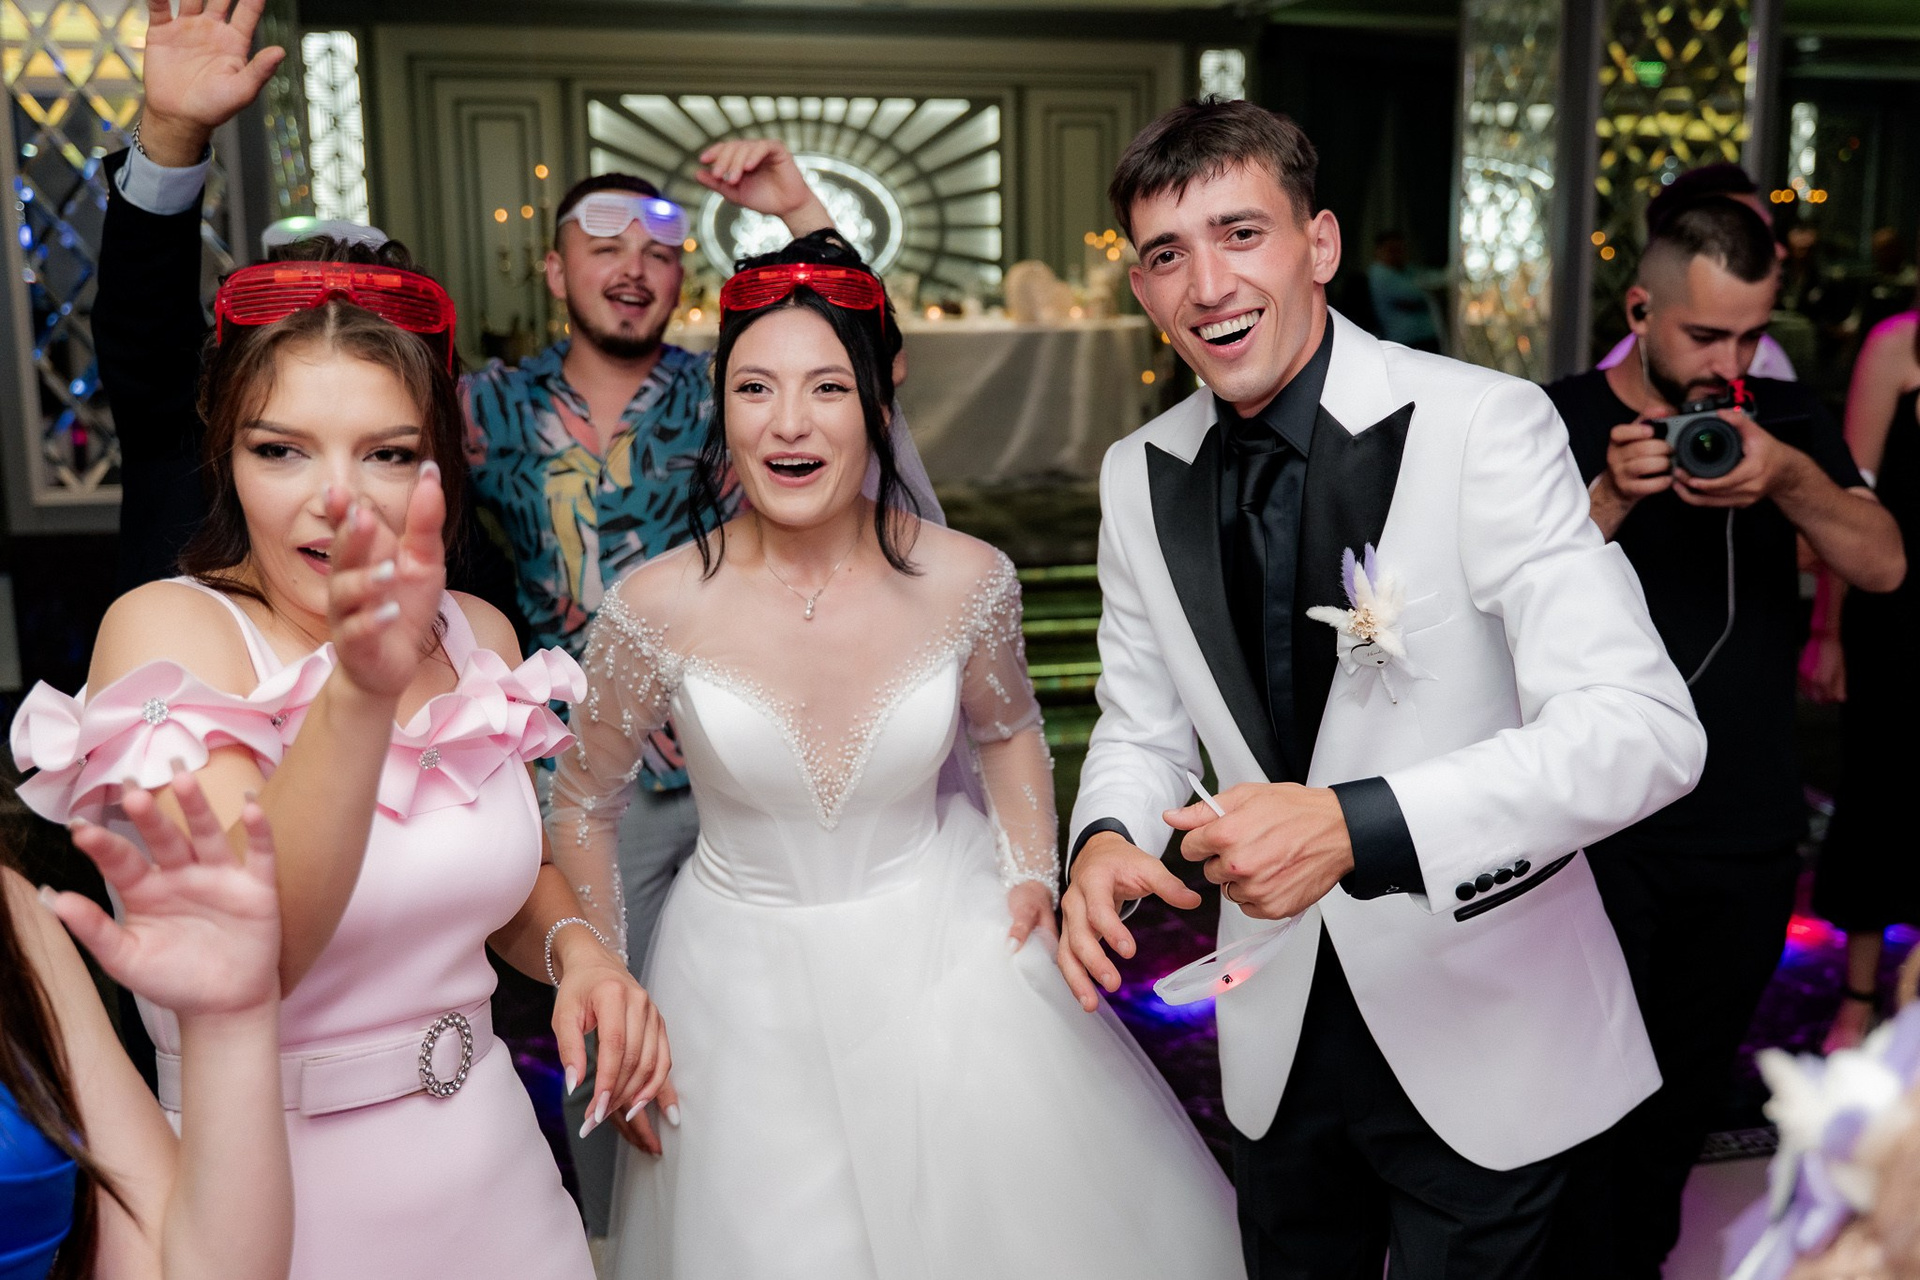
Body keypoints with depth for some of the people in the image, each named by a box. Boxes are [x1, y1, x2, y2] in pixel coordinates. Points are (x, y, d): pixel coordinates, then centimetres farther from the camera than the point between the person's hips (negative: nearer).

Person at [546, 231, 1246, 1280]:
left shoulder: (965, 581, -12)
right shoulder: (660, 607, -16)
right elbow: (582, 805, 0)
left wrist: (1034, 872, -2)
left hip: (947, 953, 1)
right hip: (747, 985, -1)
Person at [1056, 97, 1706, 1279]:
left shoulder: (1486, 426, -20)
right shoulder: (1140, 478, -3)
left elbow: (1645, 727, -27)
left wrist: (1354, 828, -39)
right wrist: (1107, 836, -16)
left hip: (1483, 1038, -4)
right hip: (1280, 1035, 5)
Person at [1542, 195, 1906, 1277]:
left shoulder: (1790, 420, 4)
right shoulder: (1561, 422, -6)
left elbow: (1885, 566, -7)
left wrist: (1791, 478, -26)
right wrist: (1611, 500, -30)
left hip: (1752, 834, 4)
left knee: (1688, 1096, 18)